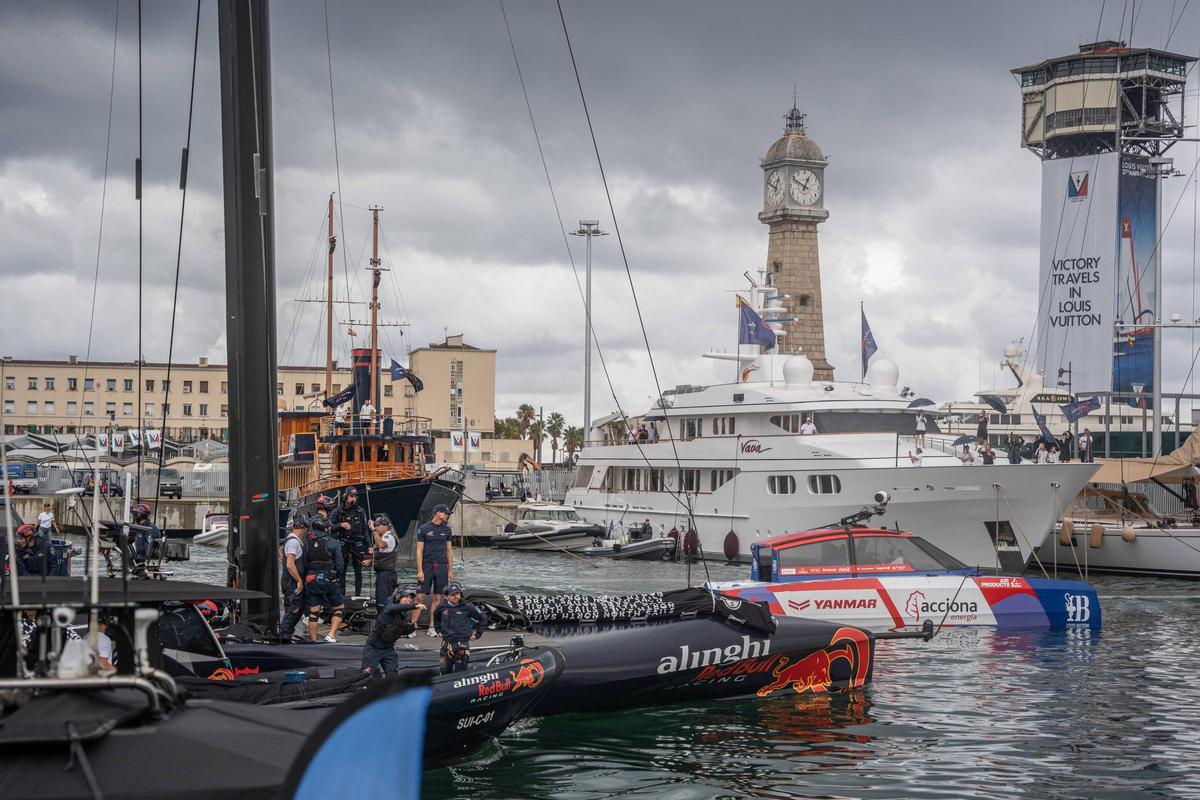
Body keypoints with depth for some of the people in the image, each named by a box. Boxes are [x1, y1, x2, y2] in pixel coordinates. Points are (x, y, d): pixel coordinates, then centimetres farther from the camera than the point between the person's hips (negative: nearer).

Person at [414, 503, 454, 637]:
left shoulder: (446, 530, 11)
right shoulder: (423, 529, -1)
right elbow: (419, 551, -2)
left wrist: (450, 570, 11)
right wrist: (419, 571, -9)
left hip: (441, 566, 4)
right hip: (427, 566, -4)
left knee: (437, 598, 3)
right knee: (420, 597, -6)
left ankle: (432, 627, 8)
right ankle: (412, 625, -2)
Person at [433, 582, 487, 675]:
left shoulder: (467, 607, -6)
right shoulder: (442, 608, 3)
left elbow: (483, 618, 5)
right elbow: (435, 616, 28)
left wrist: (477, 634, 5)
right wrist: (438, 630, 22)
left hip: (462, 643, -3)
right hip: (447, 642, 3)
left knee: (460, 673, -1)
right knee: (445, 671, 8)